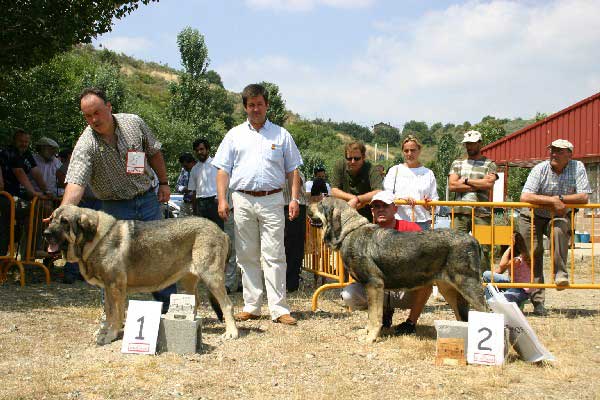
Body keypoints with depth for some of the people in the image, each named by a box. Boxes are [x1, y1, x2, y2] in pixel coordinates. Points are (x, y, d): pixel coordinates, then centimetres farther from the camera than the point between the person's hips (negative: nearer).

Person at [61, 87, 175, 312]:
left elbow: (154, 152, 9)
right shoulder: (85, 146, -19)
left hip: (148, 200, 3)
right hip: (115, 208, -3)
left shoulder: (134, 123, -7)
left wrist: (163, 183, 9)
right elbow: (75, 183, -31)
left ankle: (169, 307, 21)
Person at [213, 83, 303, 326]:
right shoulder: (235, 135, 14)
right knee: (247, 256, 5)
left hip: (272, 200, -2)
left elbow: (292, 170, 12)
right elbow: (223, 170, 11)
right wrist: (222, 199, 0)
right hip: (243, 200, 2)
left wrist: (295, 198, 0)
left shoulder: (281, 135, 12)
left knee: (274, 256, -6)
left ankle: (279, 308, -6)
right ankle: (251, 306, 11)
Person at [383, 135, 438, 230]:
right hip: (399, 221, -1)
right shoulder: (395, 170, 11)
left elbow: (434, 198, 12)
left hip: (422, 222, 1)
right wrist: (401, 198, -17)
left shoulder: (428, 173, 14)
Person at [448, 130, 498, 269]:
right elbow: (452, 185, 1)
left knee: (483, 250, -4)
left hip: (481, 212, -2)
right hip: (460, 212, 2)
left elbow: (489, 184, -8)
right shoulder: (457, 163, 17)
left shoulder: (489, 164, 11)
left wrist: (466, 181, -1)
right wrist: (478, 185, -3)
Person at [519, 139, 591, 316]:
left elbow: (584, 197, -16)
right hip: (533, 216, 0)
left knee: (559, 230, -35)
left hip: (560, 216, 0)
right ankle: (537, 300, 0)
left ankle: (560, 274, -29)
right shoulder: (540, 169, -15)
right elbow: (525, 197, -26)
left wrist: (559, 198, -23)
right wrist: (551, 200, -32)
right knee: (534, 254, -6)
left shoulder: (577, 168, -11)